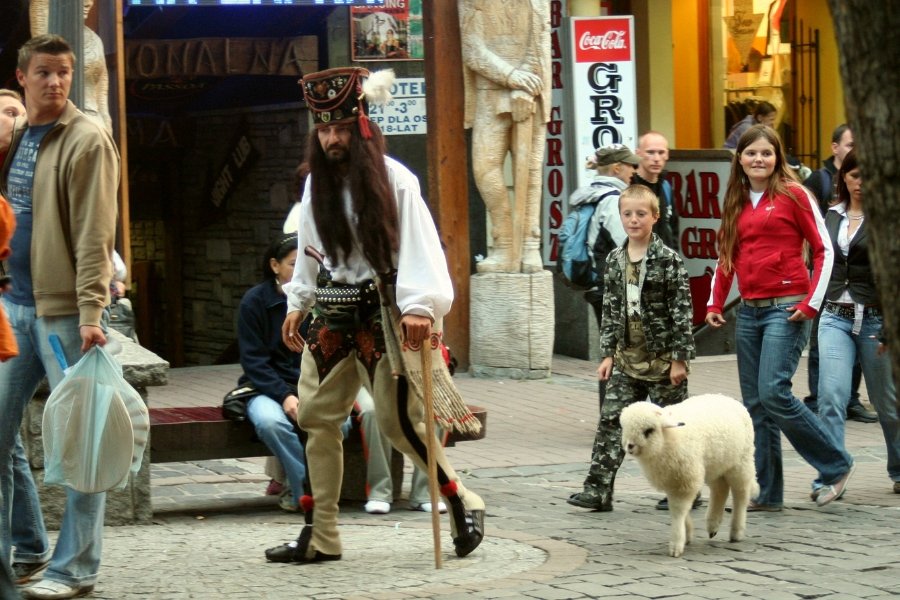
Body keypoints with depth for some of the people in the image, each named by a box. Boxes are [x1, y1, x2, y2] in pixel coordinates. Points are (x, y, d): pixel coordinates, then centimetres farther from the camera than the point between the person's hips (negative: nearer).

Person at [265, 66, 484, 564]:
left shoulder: (392, 179, -9)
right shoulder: (317, 183, 9)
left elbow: (418, 245, -15)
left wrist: (419, 305, -25)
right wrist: (298, 303, 19)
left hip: (381, 312, -6)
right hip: (331, 315, 6)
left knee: (398, 419, -8)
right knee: (316, 416, 4)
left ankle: (463, 504, 10)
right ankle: (320, 536, 10)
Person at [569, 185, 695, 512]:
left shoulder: (668, 260, -9)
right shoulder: (615, 260, 7)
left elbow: (682, 310, -10)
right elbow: (610, 309, 12)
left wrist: (679, 358, -12)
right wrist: (608, 353, 7)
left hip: (662, 357, -5)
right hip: (627, 356, 5)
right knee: (611, 420, -1)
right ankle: (598, 490, -1)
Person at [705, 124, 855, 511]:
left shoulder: (793, 195, -3)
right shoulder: (736, 203, 14)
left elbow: (824, 250, -4)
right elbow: (726, 258, 21)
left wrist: (812, 302, -10)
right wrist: (715, 303, 10)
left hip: (786, 309, -6)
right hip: (749, 311, 6)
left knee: (774, 394, -17)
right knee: (755, 405, 4)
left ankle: (835, 466, 0)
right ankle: (766, 493, 9)